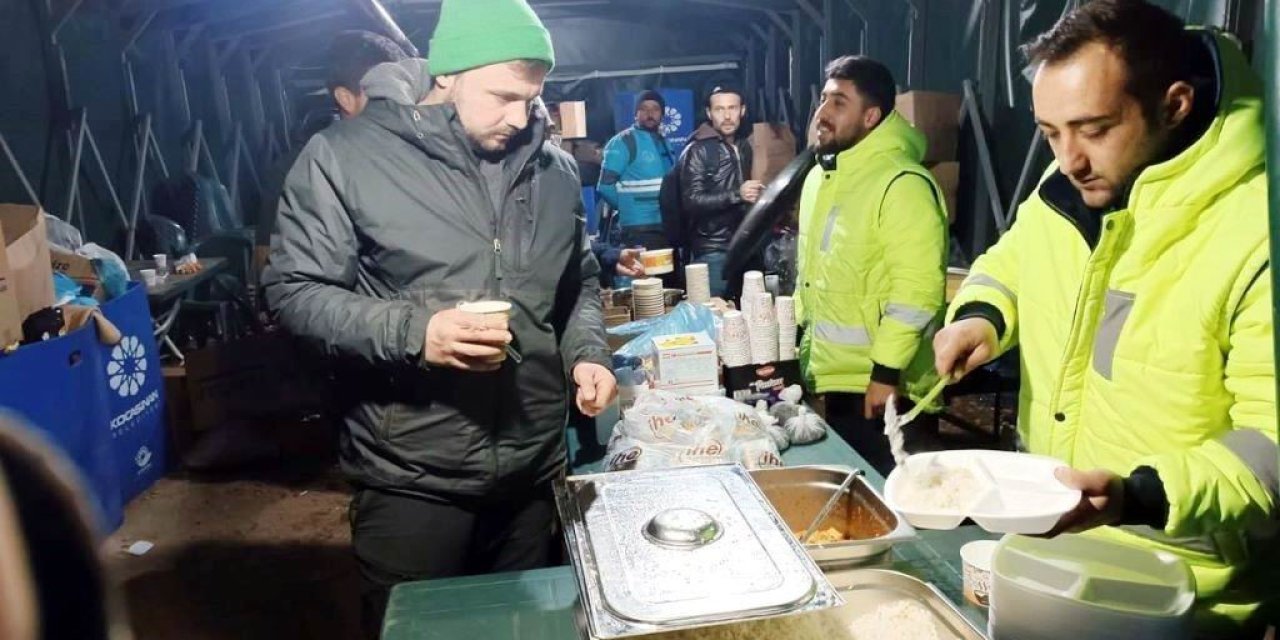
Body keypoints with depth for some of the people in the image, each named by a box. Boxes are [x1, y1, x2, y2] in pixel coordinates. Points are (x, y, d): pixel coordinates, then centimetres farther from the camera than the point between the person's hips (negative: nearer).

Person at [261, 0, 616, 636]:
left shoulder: (554, 167, 5)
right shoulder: (345, 155, -10)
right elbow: (295, 290, -9)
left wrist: (586, 351, -2)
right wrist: (412, 332, -23)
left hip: (535, 469, 4)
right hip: (412, 479, -4)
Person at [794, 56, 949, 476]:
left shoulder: (903, 184, -18)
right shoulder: (820, 176, 11)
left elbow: (916, 291, -23)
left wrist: (887, 371, -23)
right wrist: (800, 344, 19)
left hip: (881, 383, -8)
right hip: (831, 378, 8)